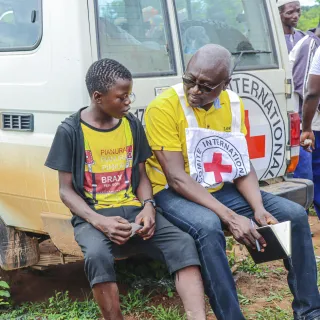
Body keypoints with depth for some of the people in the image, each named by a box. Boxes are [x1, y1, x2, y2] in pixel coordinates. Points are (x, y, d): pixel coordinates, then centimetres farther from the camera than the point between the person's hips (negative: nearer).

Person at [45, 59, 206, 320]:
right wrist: (99, 221, -20)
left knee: (183, 242, -23)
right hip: (92, 216, -3)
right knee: (97, 254, -37)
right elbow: (66, 190, -3)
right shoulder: (71, 131, -5)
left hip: (133, 209, 4)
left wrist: (148, 206, -9)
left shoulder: (132, 124, 7)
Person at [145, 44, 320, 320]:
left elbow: (243, 165, 3)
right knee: (208, 226, -39)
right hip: (174, 193, -6)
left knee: (295, 214, -5)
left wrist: (259, 208, -16)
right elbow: (177, 178, -24)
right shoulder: (163, 107, -20)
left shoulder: (233, 104, 0)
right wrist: (229, 217, -31)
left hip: (221, 190, 6)